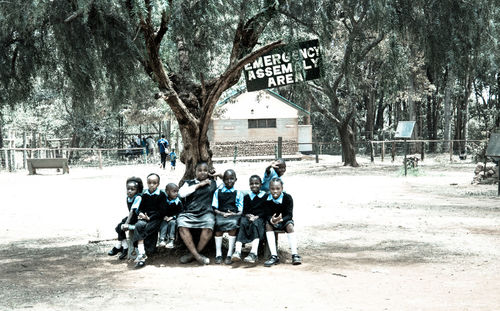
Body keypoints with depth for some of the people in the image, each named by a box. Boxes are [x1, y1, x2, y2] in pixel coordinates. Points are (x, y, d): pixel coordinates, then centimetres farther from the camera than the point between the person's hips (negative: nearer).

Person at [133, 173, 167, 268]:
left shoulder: (161, 195, 0)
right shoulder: (145, 194, 14)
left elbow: (161, 211, -6)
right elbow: (141, 207, 16)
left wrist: (150, 217, -14)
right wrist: (141, 213, -8)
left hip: (156, 218, -4)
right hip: (145, 217, 4)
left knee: (147, 228, -30)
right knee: (139, 225, -29)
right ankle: (142, 253, -35)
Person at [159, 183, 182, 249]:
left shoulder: (178, 202, -3)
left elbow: (180, 211, -5)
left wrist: (173, 217, -14)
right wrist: (164, 216, -10)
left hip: (173, 218, -1)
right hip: (165, 218, 1)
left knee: (172, 223, -30)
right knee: (164, 223, -27)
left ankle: (171, 240, -34)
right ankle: (162, 240, -34)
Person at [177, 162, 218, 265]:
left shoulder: (213, 183, 21)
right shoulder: (189, 183, 20)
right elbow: (181, 193, 3)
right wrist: (199, 185, 3)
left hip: (206, 213, -1)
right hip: (189, 212, 1)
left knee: (208, 227, -34)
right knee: (182, 225, -32)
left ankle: (192, 254, -18)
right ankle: (197, 255, -28)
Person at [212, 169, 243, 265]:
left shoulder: (238, 193, 15)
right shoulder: (218, 192, 16)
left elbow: (240, 211, 10)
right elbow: (215, 208, 9)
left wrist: (234, 214, -12)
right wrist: (223, 213, -10)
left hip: (234, 215, 0)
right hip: (220, 214, 0)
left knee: (233, 224, -32)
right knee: (218, 225, -31)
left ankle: (229, 255, -28)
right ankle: (218, 254, -26)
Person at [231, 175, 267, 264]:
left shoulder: (265, 196, 11)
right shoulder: (247, 197, 20)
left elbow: (265, 211, 3)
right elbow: (244, 211, 13)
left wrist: (256, 216, -13)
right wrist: (248, 215, -10)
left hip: (260, 218, -2)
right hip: (248, 217, 2)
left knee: (255, 223, -36)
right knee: (243, 223, -31)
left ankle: (253, 254, -50)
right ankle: (237, 252, -46)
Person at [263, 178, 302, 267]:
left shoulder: (287, 198, -18)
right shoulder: (267, 199, -13)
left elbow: (289, 215, -21)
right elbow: (268, 215, -16)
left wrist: (281, 219, -41)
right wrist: (272, 220, -41)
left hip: (285, 220, -1)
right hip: (273, 221, 1)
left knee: (290, 225, -31)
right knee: (268, 225, -28)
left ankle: (295, 255, -33)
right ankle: (274, 256, -33)